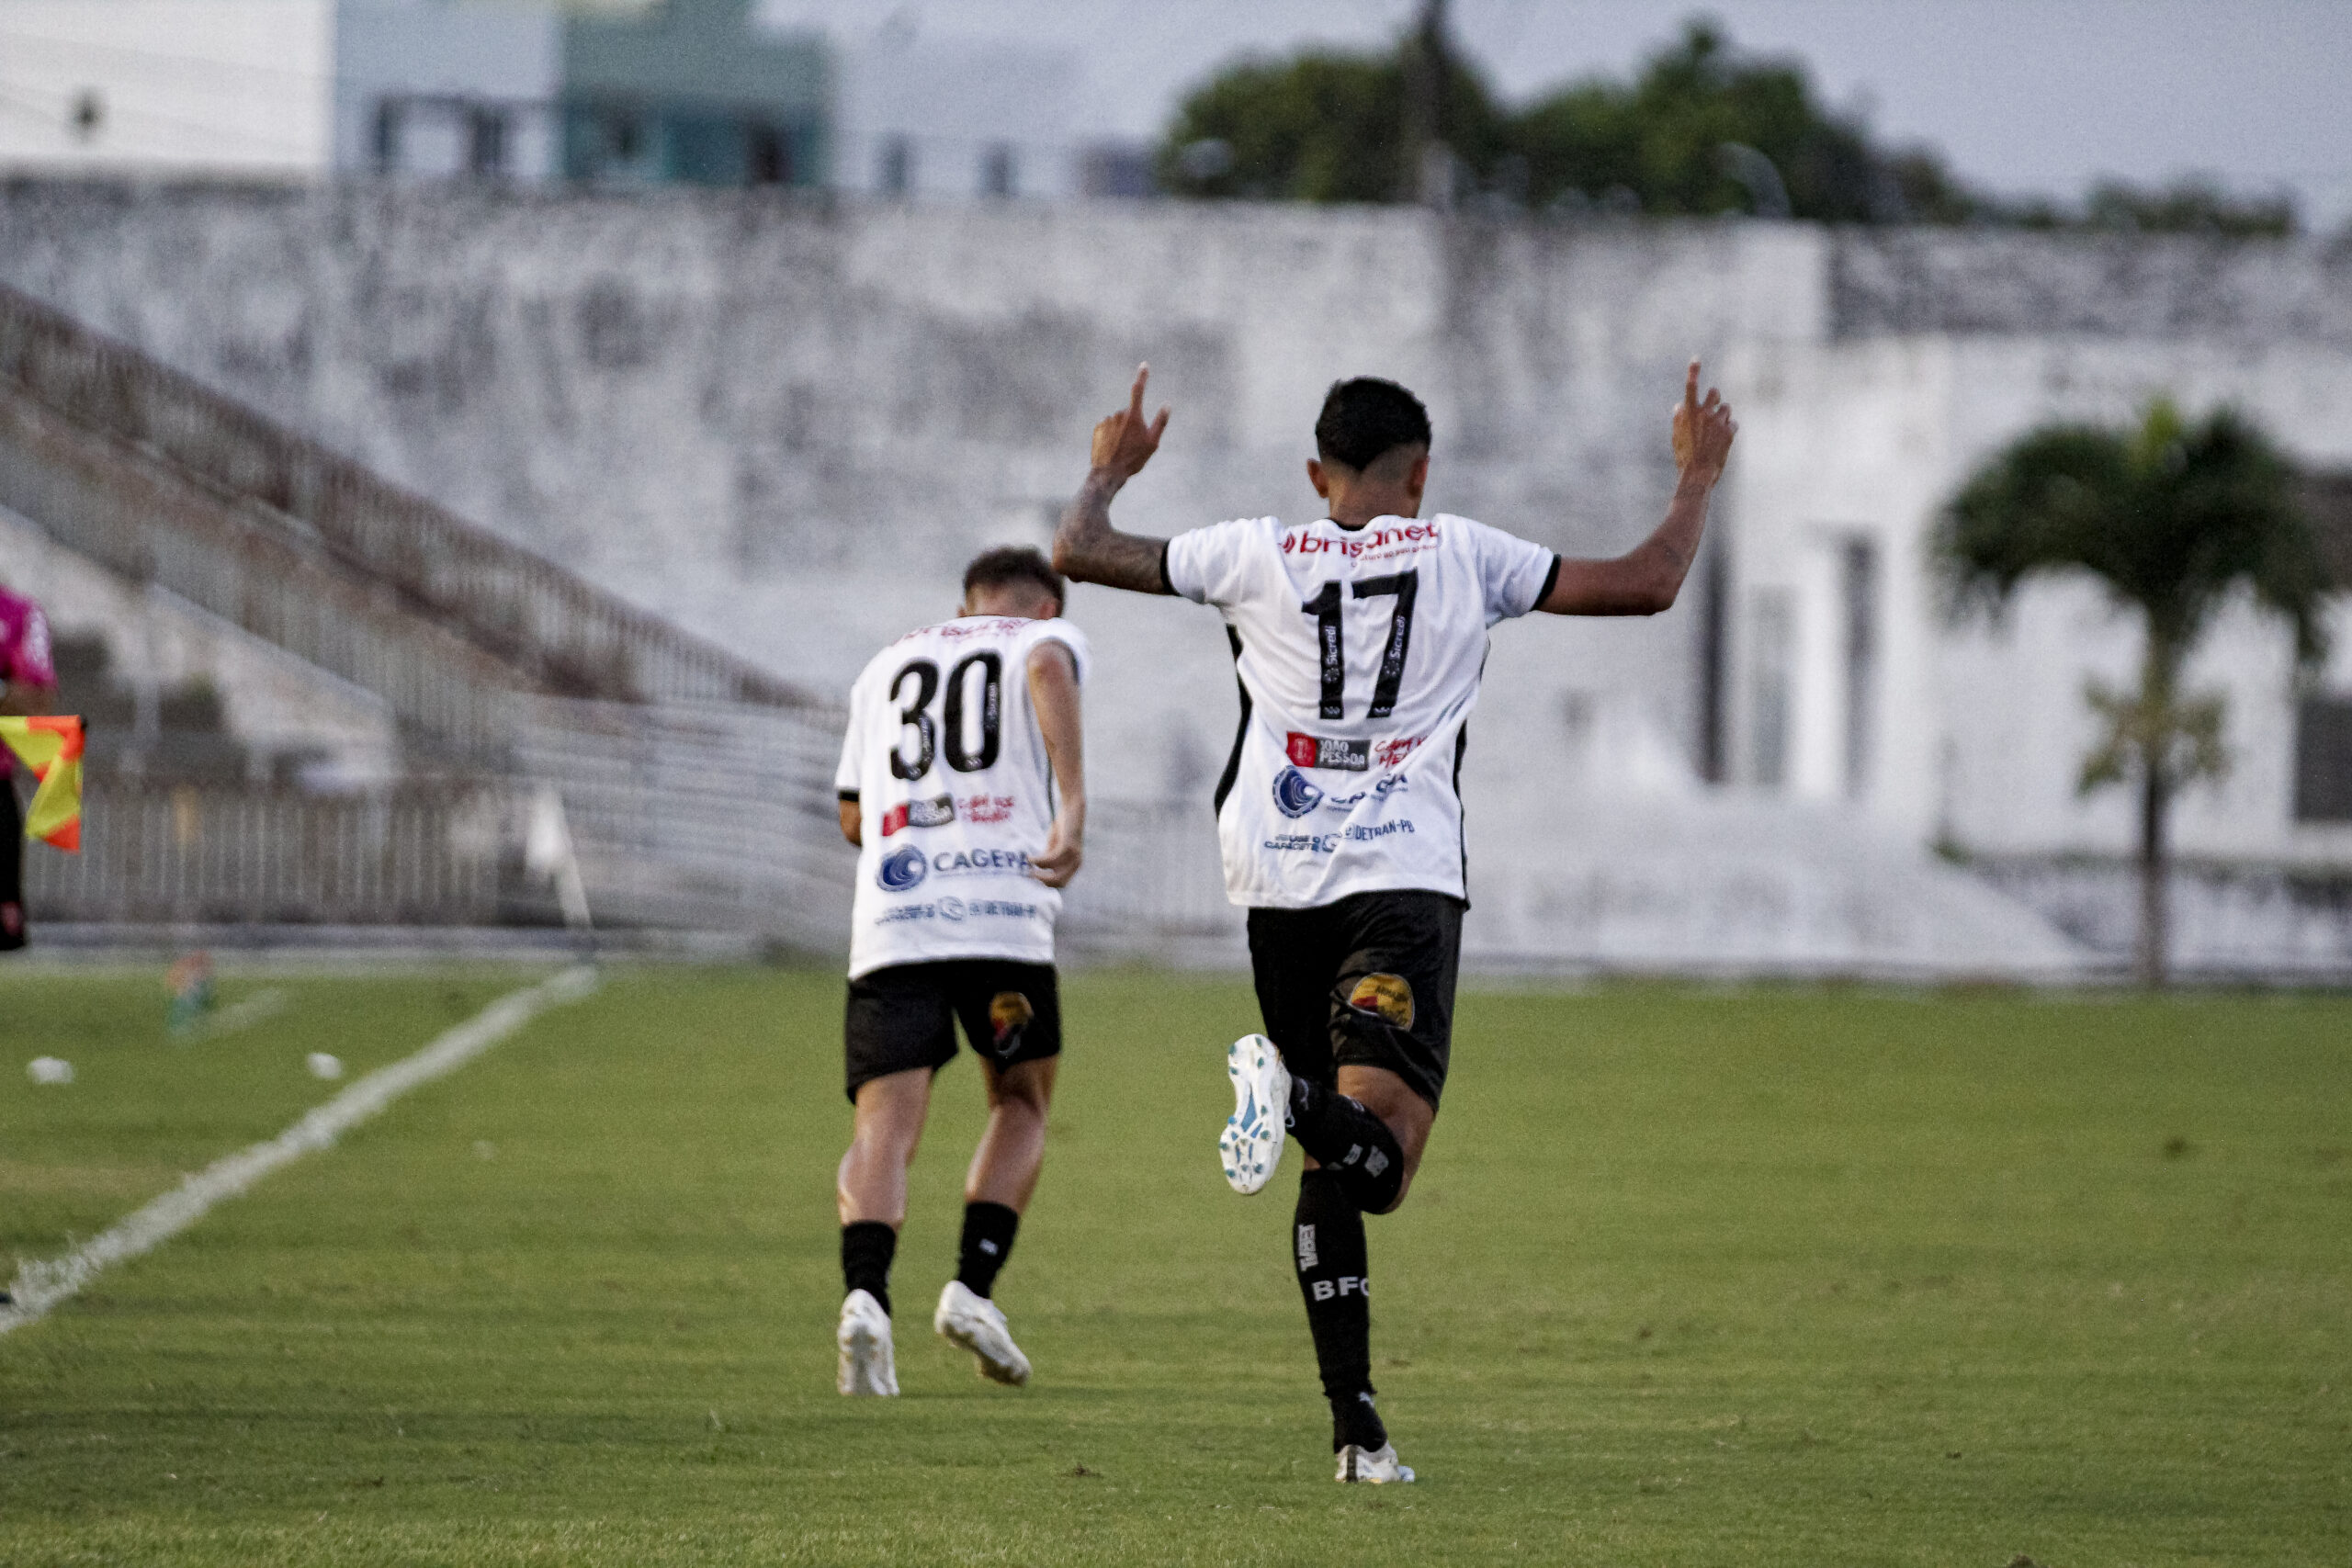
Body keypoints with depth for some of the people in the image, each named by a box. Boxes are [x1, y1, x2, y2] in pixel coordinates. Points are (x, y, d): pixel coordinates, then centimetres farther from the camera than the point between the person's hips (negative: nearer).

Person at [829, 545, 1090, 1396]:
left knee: (885, 1126, -4)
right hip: (1004, 910, -2)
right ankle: (972, 1287, 2)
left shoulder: (888, 664, 28)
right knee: (1021, 1102, 18)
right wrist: (1073, 808, -20)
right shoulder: (1046, 639, 16)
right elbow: (1049, 669, -11)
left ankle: (865, 1295, -28)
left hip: (891, 919, 2)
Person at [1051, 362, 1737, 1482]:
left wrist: (1110, 470, 34)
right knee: (1376, 1165, -11)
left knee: (1329, 1168, 13)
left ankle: (1355, 1423, 8)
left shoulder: (1257, 555, 9)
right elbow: (1646, 584, 9)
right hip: (1406, 882, -3)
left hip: (1280, 887, 3)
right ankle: (1298, 1095, -45)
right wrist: (1697, 478, 25)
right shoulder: (1462, 556, 7)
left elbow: (1078, 552, 14)